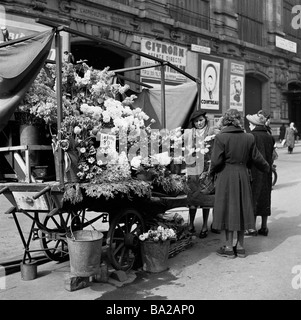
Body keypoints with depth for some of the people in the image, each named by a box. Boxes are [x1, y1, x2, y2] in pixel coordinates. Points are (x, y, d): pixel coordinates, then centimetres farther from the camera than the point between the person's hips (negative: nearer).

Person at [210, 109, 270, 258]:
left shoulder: (220, 137, -13)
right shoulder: (249, 138, -1)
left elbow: (216, 161, -15)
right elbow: (256, 158, 7)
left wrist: (212, 172, 5)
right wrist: (267, 167, 26)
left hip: (226, 176, -4)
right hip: (243, 175, 4)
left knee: (228, 208, 5)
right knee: (242, 208, 13)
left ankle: (229, 247, 11)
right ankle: (240, 246, 21)